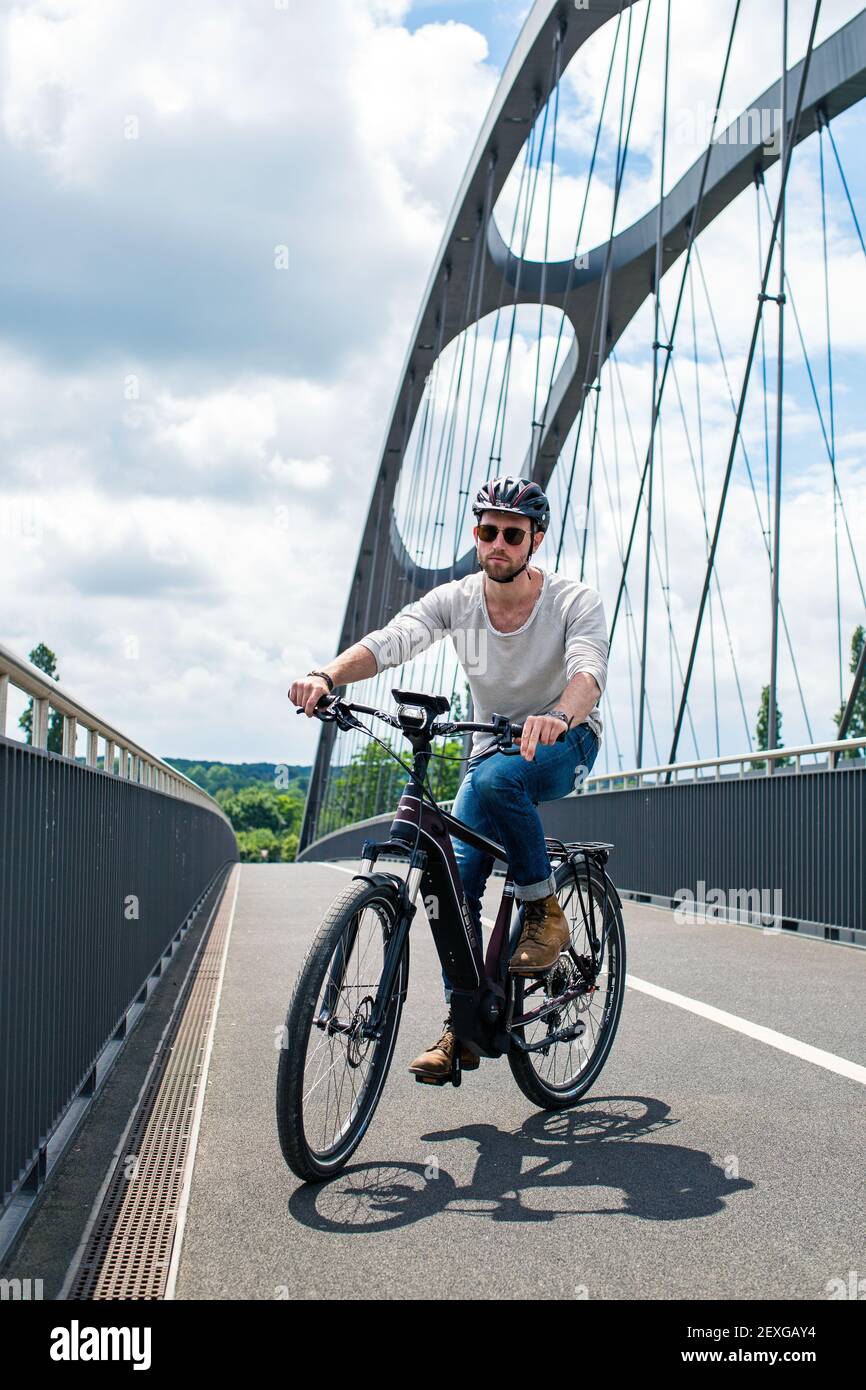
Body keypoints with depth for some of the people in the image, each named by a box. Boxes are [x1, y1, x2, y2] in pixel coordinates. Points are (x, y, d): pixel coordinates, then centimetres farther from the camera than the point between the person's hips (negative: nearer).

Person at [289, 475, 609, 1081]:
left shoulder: (575, 601, -19)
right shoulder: (455, 600, -11)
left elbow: (588, 669, -38)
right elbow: (390, 641, -27)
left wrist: (559, 718, -61)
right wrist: (327, 676, -48)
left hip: (564, 741, -4)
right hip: (491, 745, 4)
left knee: (496, 777, -37)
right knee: (456, 876, -14)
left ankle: (547, 913, -18)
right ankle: (464, 1026, -2)